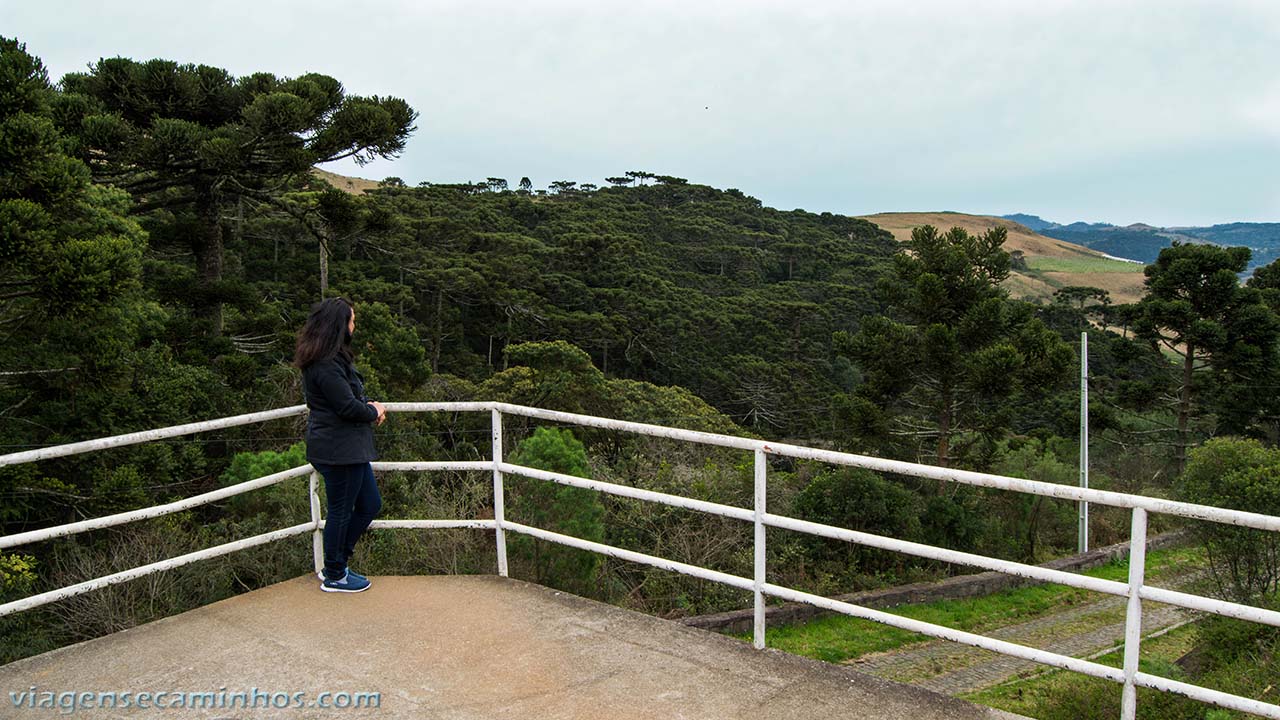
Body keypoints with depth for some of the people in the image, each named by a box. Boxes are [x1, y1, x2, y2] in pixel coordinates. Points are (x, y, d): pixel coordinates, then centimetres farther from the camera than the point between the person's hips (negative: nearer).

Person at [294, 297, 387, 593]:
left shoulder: (332, 358, 12)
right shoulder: (325, 365, -20)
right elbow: (348, 407, -21)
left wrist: (369, 405, 2)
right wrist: (374, 413, -3)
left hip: (348, 447, 10)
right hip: (339, 449, -10)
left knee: (370, 504, 17)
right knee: (341, 511, 4)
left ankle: (335, 565, 28)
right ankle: (334, 576, 20)